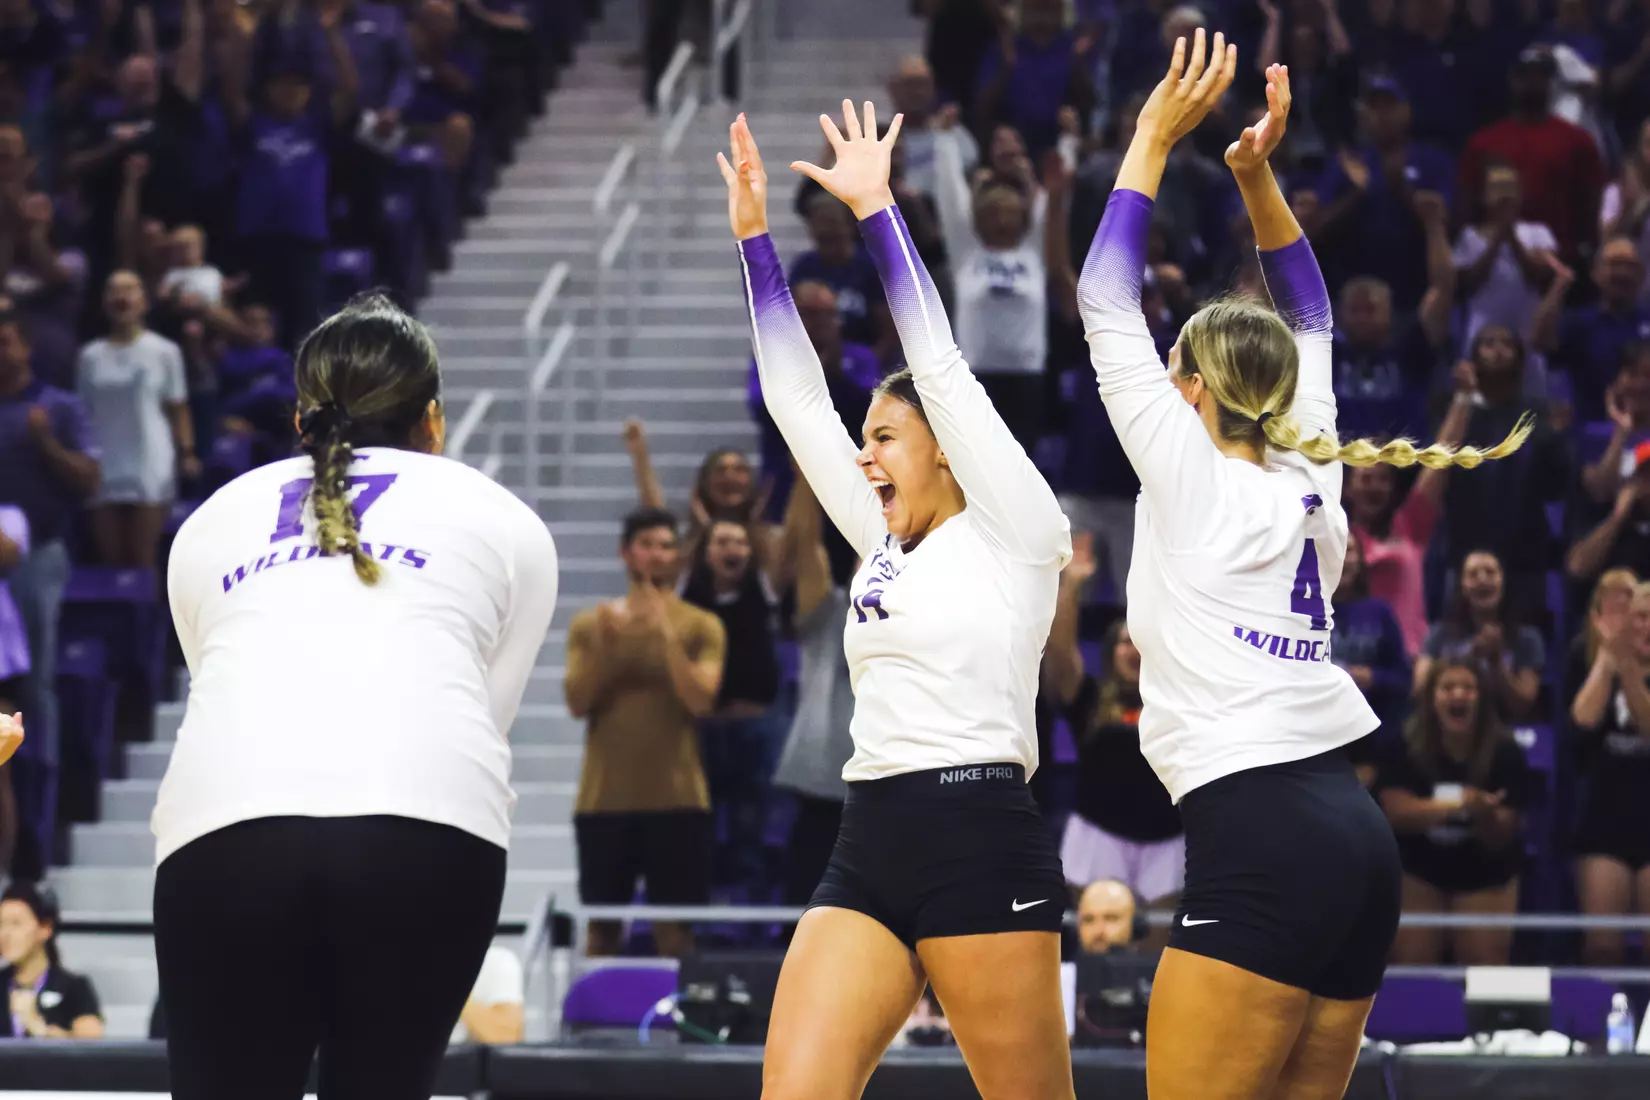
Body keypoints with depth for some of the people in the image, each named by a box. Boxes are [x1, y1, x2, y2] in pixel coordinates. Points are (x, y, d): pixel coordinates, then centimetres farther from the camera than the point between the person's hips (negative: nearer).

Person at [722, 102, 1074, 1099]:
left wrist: (876, 210, -1)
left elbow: (941, 366, -4)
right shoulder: (888, 546, 19)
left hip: (980, 841, -7)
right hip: (870, 848, 7)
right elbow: (799, 399, 20)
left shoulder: (1011, 533, 1)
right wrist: (755, 237, 18)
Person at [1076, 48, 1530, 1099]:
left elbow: (1106, 301, 2)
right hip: (1355, 833, 8)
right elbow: (1310, 324, 30)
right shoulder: (1308, 483, 15)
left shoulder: (1193, 478, -2)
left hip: (1259, 839, -8)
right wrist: (1257, 177, 25)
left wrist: (1153, 141, 8)